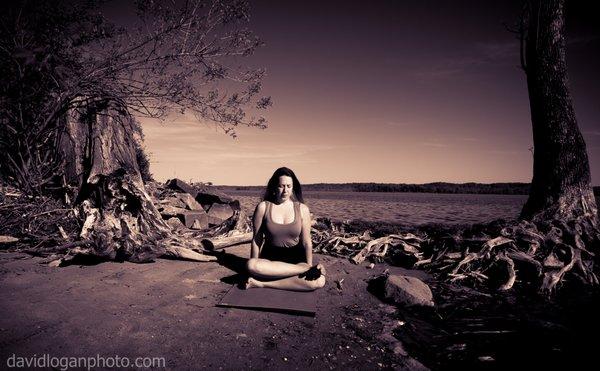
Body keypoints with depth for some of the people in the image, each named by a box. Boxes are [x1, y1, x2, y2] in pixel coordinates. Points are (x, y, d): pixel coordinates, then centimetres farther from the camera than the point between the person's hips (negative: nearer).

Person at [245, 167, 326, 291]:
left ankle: (263, 283, -24)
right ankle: (304, 269, -26)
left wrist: (310, 266, -4)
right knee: (251, 265, -36)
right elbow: (256, 239, 1)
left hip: (295, 258, 1)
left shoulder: (302, 209, 0)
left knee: (319, 281, -29)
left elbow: (306, 242, 3)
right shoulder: (263, 207, -2)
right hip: (270, 258, 0)